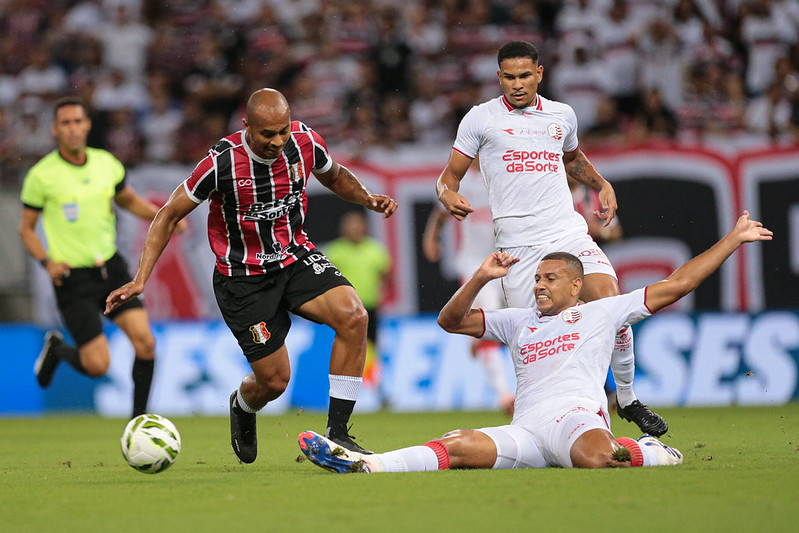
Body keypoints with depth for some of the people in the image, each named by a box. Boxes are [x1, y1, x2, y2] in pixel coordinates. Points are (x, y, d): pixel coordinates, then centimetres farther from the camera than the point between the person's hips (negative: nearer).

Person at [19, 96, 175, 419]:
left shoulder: (106, 163, 3)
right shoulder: (41, 176, -10)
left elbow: (129, 200, 21)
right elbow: (26, 229, 0)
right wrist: (47, 262, -17)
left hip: (111, 267, 4)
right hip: (73, 278, -4)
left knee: (145, 341, -11)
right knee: (98, 365, -10)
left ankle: (139, 420, 5)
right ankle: (57, 349, 24)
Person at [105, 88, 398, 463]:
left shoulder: (305, 142, -10)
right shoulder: (222, 162, -22)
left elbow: (334, 176, 15)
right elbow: (169, 215, -10)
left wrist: (367, 198, -7)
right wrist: (140, 280, -16)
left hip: (296, 257, 4)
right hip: (243, 276, -4)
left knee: (352, 315, -24)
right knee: (274, 381, -5)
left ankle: (337, 433, -13)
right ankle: (242, 407, 37)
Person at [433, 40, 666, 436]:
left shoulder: (562, 116, 15)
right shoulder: (481, 118, 5)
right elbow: (450, 174, 9)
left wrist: (602, 185, 22)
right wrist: (449, 195, -13)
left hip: (570, 233, 2)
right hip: (517, 246, -2)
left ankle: (627, 399, 0)